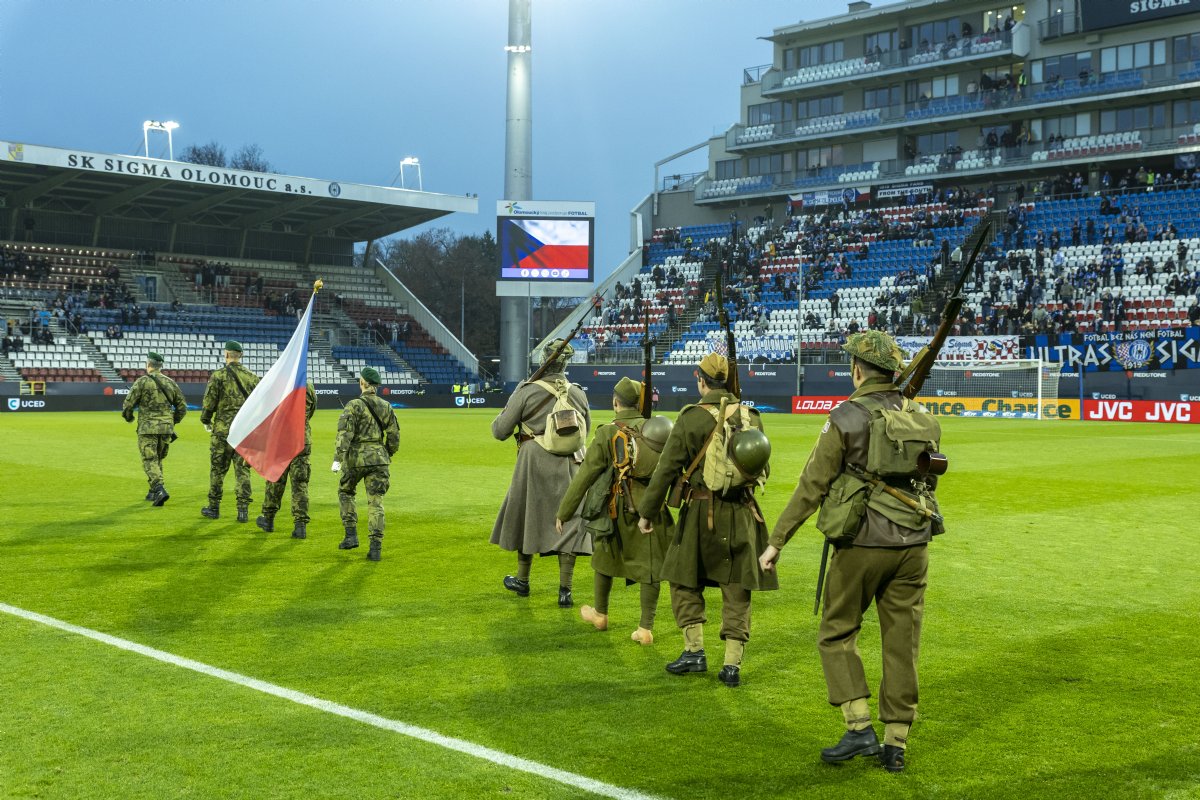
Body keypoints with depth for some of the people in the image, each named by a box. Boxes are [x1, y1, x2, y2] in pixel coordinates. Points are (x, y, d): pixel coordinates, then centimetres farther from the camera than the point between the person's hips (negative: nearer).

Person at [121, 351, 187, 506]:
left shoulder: (142, 382, -6)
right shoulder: (170, 383, 8)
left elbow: (128, 404, -6)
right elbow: (182, 406, 11)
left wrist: (128, 417, 14)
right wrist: (173, 422, 25)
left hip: (147, 429, -4)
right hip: (166, 429, 5)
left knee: (150, 460, -3)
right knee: (158, 460, 18)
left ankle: (159, 489, -21)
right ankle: (153, 492, 23)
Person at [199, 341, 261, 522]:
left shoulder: (218, 376, -6)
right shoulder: (252, 377, 6)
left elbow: (209, 402, -7)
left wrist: (205, 420, 10)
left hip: (223, 430, -3)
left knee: (217, 469, 8)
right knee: (243, 470, 5)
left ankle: (214, 508, 16)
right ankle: (243, 510, 1)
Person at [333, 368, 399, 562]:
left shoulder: (354, 405, -8)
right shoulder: (386, 406, 6)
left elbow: (344, 433, -17)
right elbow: (394, 436, 10)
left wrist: (337, 458, -20)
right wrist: (387, 456, 24)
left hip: (356, 457, -3)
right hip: (379, 458, 3)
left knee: (345, 492, 22)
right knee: (376, 502, 2)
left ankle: (351, 535, 14)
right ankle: (376, 547, -6)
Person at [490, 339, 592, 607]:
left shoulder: (527, 392, -10)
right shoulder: (578, 394, 1)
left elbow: (500, 431, -4)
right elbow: (585, 431, 16)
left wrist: (507, 408, 14)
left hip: (534, 464, -2)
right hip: (569, 466, 2)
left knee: (526, 518, 16)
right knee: (569, 522, 5)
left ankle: (522, 580, 30)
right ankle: (564, 590, 0)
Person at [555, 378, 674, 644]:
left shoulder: (606, 434, -7)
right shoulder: (655, 428, 3)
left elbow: (584, 476, -7)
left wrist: (563, 513, -1)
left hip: (619, 510, -2)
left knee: (604, 559, 20)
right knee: (650, 567, 7)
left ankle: (600, 614, 35)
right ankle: (646, 628, 7)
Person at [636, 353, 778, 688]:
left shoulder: (690, 418, -8)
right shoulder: (750, 417, 4)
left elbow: (667, 469, -8)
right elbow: (762, 468, 14)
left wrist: (647, 512, 0)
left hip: (701, 510, -3)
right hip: (742, 513, 3)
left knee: (685, 579, 14)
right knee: (737, 589, 7)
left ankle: (695, 650, 10)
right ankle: (732, 664, 5)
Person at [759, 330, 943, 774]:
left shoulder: (846, 417, -10)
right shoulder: (920, 417, 6)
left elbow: (812, 485, -9)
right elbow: (926, 478, 16)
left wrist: (776, 541, -3)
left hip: (862, 545, -5)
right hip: (913, 545, 5)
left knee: (836, 634, 11)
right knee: (901, 644, 10)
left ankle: (860, 728, 2)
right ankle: (896, 743, 14)